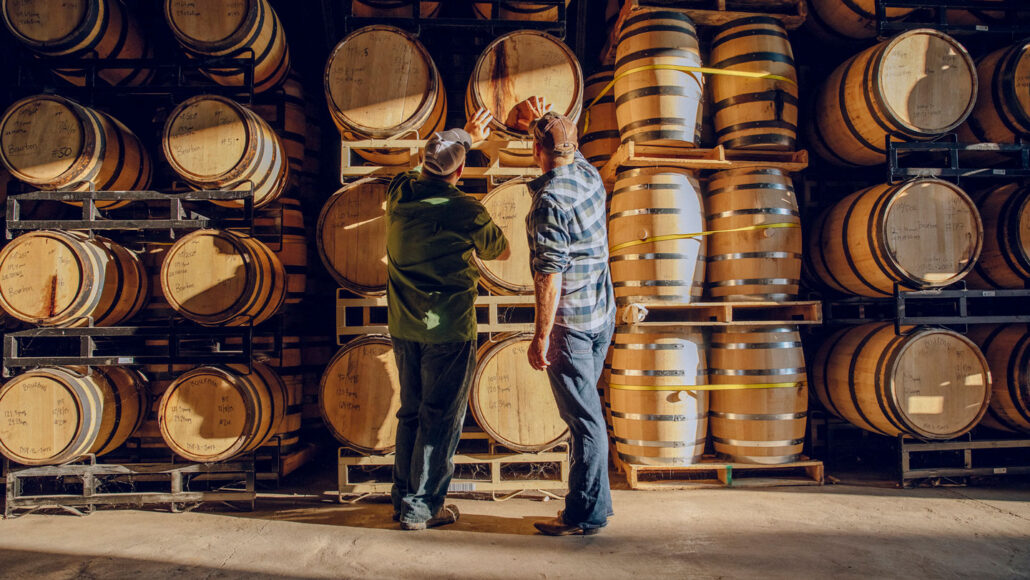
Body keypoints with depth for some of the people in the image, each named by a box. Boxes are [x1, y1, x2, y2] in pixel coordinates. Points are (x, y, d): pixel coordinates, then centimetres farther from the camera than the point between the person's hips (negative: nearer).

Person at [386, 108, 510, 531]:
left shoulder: (399, 193, 0)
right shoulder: (466, 212, -16)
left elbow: (428, 166, 23)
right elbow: (502, 252, 2)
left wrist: (465, 137, 33)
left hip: (403, 326, 6)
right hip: (448, 330, -6)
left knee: (411, 413, 19)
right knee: (440, 420, 7)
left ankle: (403, 496, 29)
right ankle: (421, 507, 16)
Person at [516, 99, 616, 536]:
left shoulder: (549, 201, -20)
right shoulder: (590, 176, 4)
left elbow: (550, 276, -22)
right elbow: (569, 147, 30)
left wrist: (541, 336, -17)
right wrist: (541, 118, 20)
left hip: (569, 323, -9)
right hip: (601, 316, 9)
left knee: (583, 418, -1)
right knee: (584, 413, 18)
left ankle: (586, 515, 12)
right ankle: (589, 501, 29)